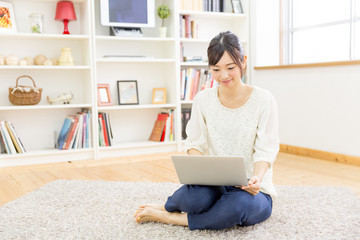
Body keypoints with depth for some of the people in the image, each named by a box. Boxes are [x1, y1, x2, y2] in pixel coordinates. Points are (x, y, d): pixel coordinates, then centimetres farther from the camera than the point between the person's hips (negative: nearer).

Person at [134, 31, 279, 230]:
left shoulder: (263, 100, -7)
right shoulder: (203, 100, 1)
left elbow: (265, 151, -7)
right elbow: (195, 143, 2)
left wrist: (256, 178, -28)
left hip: (252, 191, 0)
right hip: (216, 185, 1)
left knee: (238, 205, -37)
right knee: (195, 196, -35)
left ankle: (166, 217, -14)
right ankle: (167, 206, 2)